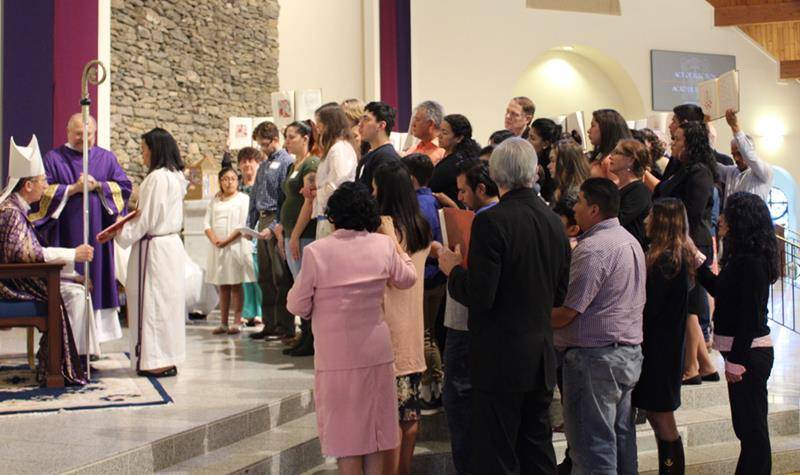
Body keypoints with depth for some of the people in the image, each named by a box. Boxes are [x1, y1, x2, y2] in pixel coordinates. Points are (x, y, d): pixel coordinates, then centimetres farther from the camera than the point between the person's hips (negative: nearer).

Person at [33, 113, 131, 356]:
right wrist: (73, 188, -12)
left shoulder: (107, 158, 13)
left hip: (98, 232, 2)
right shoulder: (53, 158, 6)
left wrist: (98, 186, -8)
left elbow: (124, 187, 6)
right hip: (66, 233, -2)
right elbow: (44, 191, -3)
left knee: (96, 280, 1)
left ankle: (94, 340, 5)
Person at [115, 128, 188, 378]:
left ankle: (158, 360, 0)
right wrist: (127, 227, 17)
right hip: (171, 242, 10)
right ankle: (168, 358, 18)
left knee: (153, 300, -4)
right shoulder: (175, 177, 14)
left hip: (154, 246, -10)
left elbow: (147, 219, -17)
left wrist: (122, 234, -7)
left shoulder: (157, 178, -16)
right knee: (167, 300, 12)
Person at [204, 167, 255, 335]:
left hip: (236, 245, -5)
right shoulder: (215, 201, 17)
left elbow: (244, 225, -8)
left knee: (236, 285, -4)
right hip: (217, 248, 5)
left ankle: (237, 322, -3)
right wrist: (214, 239, -10)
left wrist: (227, 240, -15)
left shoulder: (243, 198, 2)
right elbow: (207, 223, 9)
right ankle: (223, 323, 9)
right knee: (222, 286, 6)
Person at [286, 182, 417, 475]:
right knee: (374, 425, 15)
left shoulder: (316, 252, -15)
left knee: (345, 430, 7)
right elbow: (407, 279, 14)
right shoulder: (384, 245, -5)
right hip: (377, 352, 3)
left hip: (336, 357, -3)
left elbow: (297, 306, -8)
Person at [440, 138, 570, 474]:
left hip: (501, 361, -7)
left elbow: (480, 297, -20)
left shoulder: (491, 221, -17)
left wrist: (454, 270, -2)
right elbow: (560, 294, 11)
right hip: (542, 358, 7)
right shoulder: (553, 220, 4)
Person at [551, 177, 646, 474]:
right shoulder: (631, 241, 14)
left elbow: (567, 312, -21)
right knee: (621, 437, 16)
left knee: (592, 447, -4)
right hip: (630, 351, 10)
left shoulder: (592, 248, -17)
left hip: (595, 355, -10)